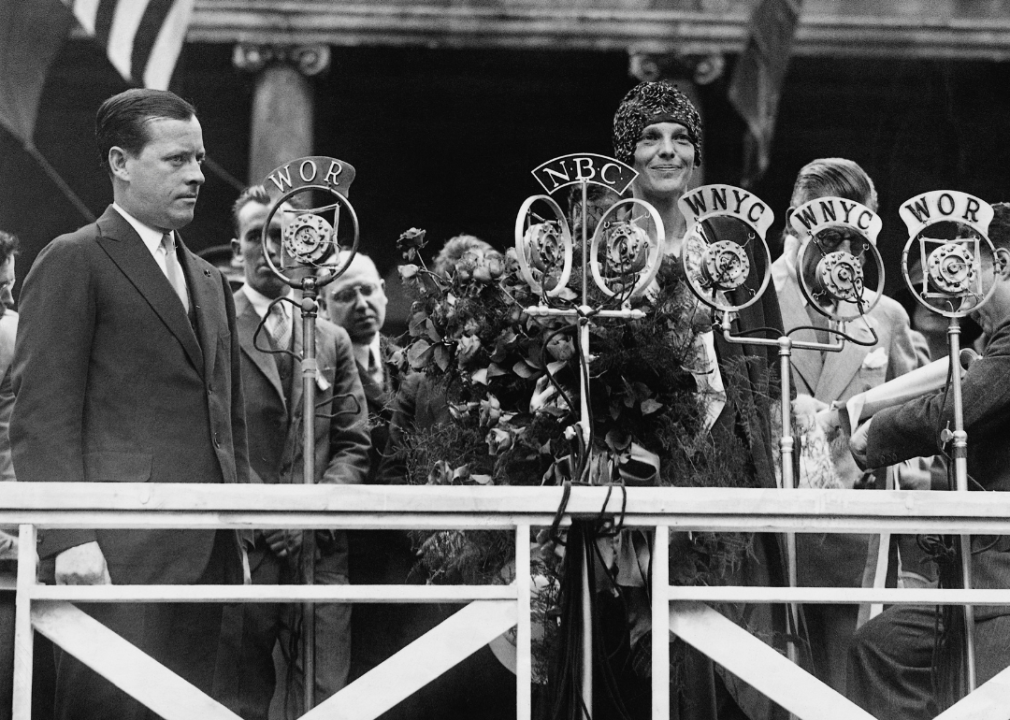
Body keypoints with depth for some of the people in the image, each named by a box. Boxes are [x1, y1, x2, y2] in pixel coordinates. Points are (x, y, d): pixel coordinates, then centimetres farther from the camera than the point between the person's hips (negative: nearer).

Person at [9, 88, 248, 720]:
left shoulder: (209, 281, 23)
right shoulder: (73, 262, 0)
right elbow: (41, 417, -8)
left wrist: (238, 538, 15)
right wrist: (68, 539, -17)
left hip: (207, 551, 7)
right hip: (119, 550, -7)